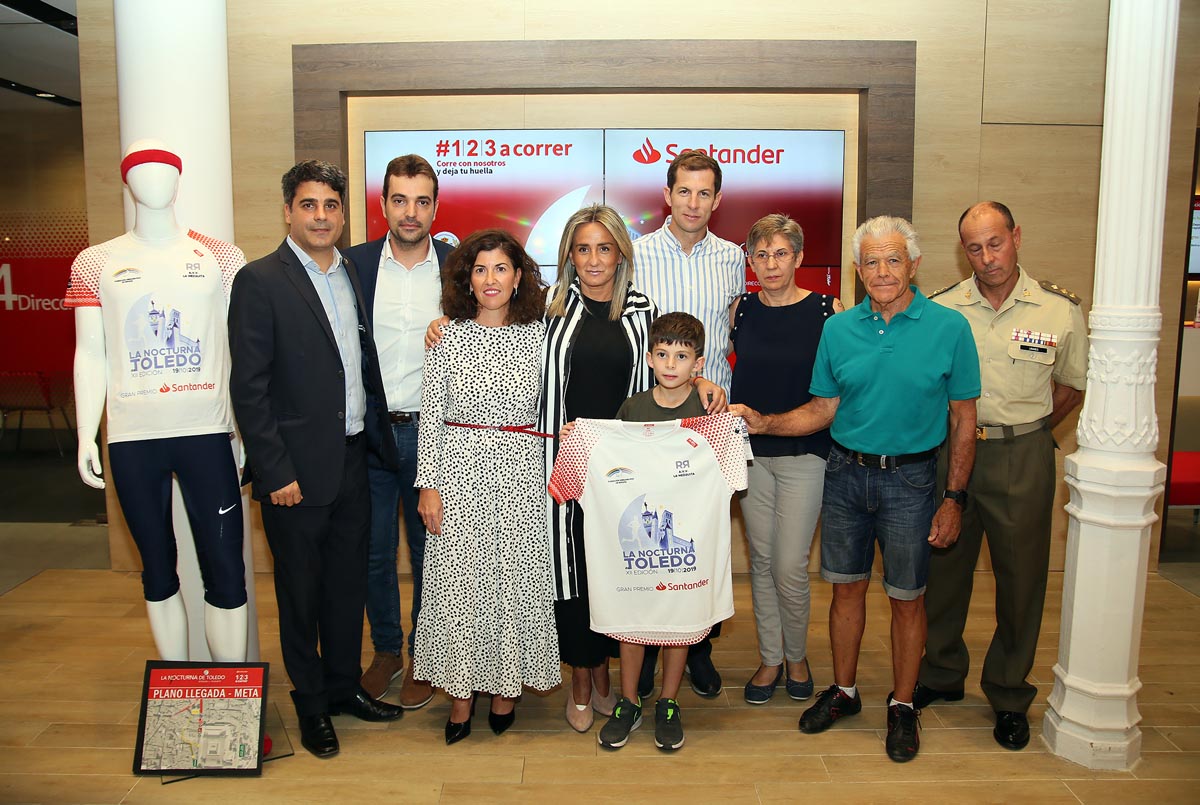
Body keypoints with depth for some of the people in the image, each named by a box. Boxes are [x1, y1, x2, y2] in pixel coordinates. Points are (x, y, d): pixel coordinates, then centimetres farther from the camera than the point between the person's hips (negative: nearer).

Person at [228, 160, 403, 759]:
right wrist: (275, 472, -15)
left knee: (348, 582, 17)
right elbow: (248, 387, -13)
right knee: (300, 592, 10)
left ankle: (345, 686, 35)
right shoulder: (259, 281, -10)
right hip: (297, 468, -5)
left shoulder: (353, 275, 9)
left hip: (353, 459, 6)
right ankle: (311, 704, 28)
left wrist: (373, 434, 5)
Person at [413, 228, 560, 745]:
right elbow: (430, 416, 0)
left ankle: (505, 686, 25)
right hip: (460, 472, 0)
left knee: (516, 581, 6)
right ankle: (461, 692, 21)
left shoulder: (538, 335, 2)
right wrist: (428, 484, -5)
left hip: (520, 474, 1)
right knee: (457, 582, 4)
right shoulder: (448, 336, 0)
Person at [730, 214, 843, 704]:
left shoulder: (827, 309, -7)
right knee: (761, 559, 12)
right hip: (749, 451, 3)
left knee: (790, 567, -2)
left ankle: (797, 656, 24)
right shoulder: (742, 310, 2)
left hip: (803, 452, -3)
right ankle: (769, 659, 28)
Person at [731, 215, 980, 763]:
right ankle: (843, 691, 32)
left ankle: (902, 704, 28)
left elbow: (963, 420, -3)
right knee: (846, 588, 13)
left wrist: (954, 498, -5)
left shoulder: (949, 328, -6)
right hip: (846, 473, 3)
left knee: (906, 597, 8)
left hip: (910, 478, -2)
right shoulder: (838, 329, 2)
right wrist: (763, 423, -8)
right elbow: (823, 409, 7)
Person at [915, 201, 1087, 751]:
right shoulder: (939, 308, -1)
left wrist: (1029, 431, 7)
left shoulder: (1059, 309, -2)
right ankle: (942, 675, 31)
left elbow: (1075, 384, 11)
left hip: (1022, 459, -1)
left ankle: (1009, 694, 26)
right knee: (944, 567, 11)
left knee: (1021, 576, 7)